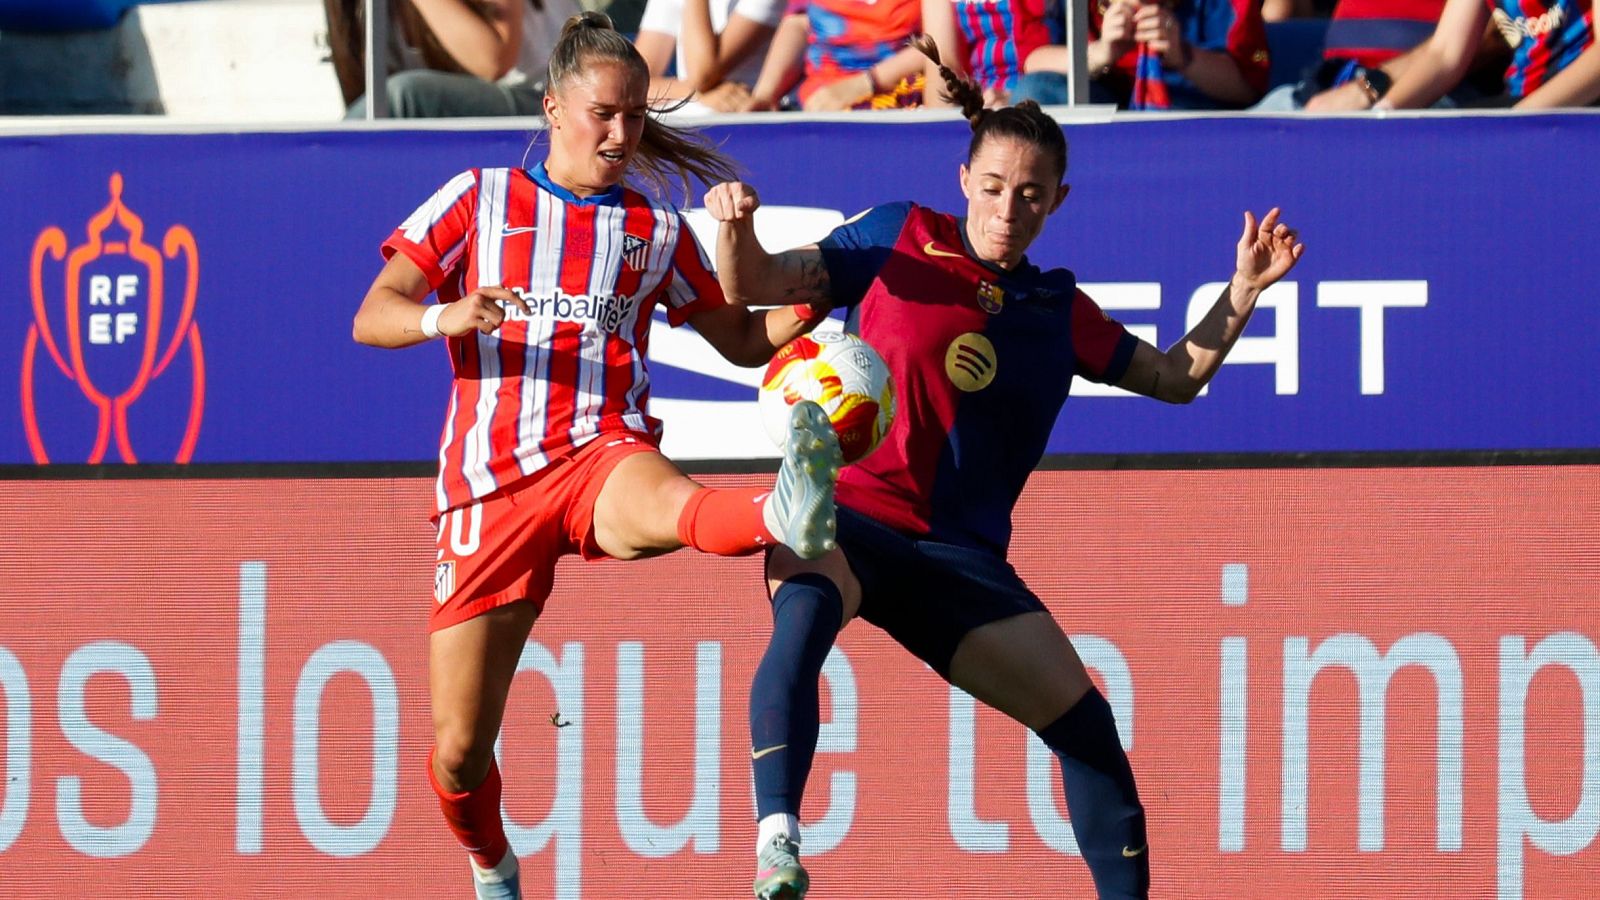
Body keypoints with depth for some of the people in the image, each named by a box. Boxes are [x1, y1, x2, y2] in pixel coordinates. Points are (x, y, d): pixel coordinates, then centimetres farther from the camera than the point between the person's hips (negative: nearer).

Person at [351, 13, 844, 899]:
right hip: (490, 483, 1)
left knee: (671, 506, -41)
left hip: (603, 452, -1)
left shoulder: (657, 231, 15)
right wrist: (443, 318, -17)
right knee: (458, 751, 0)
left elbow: (741, 340, 22)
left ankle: (786, 517, -75)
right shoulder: (479, 200, 11)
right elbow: (371, 318, 6)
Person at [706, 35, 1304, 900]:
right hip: (844, 514, -5)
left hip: (959, 555, 5)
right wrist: (736, 230, -18)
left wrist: (1243, 291, 15)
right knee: (806, 607, -39)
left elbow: (1175, 377, 27)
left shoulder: (1057, 311, 16)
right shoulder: (900, 240, 6)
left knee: (1081, 717, -3)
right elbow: (753, 286, 3)